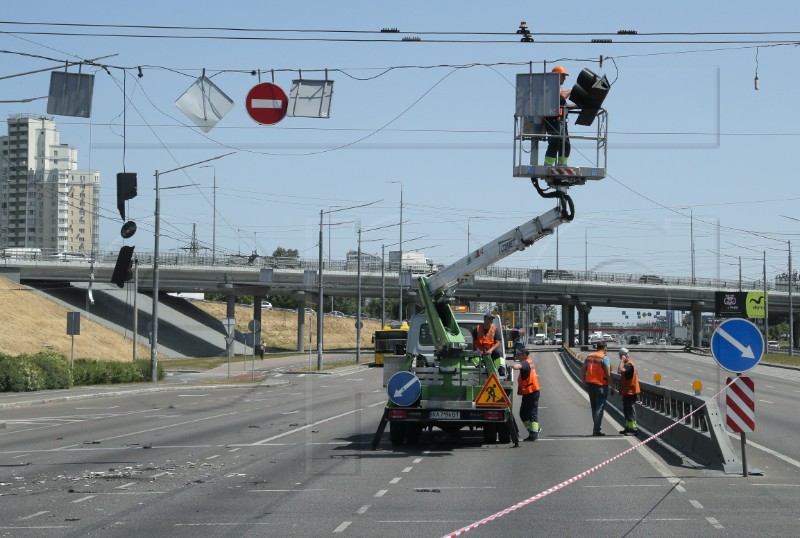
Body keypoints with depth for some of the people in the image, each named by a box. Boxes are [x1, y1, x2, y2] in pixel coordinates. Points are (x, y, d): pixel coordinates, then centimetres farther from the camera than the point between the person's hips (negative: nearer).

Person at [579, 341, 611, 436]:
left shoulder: (589, 357, 9)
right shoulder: (604, 358, -11)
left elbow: (582, 370, 10)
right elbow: (608, 373, -15)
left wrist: (584, 382, 14)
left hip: (590, 384, 6)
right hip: (601, 385, -6)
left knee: (594, 407, 17)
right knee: (599, 408, -1)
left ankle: (597, 427, 24)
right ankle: (597, 430, -4)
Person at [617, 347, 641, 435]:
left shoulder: (629, 364, -17)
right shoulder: (626, 364, 15)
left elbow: (620, 370, -33)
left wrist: (622, 361, -25)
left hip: (630, 392, -11)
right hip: (626, 392, 11)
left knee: (630, 410, -9)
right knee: (626, 410, 17)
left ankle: (633, 427, -8)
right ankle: (628, 427, 27)